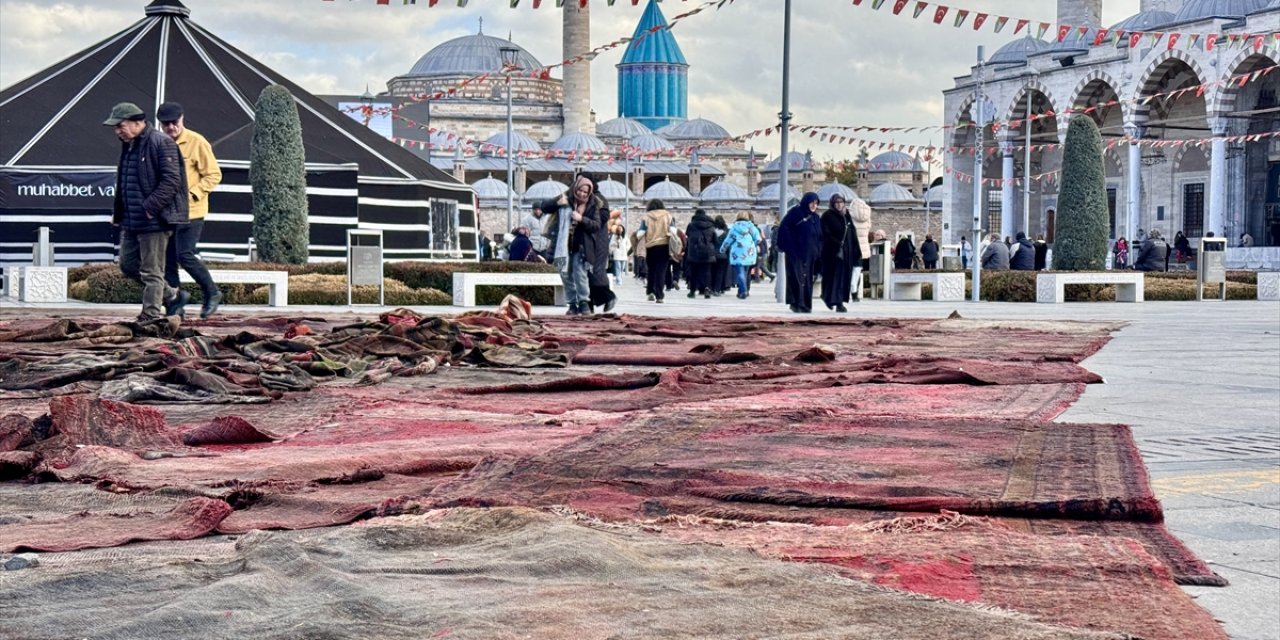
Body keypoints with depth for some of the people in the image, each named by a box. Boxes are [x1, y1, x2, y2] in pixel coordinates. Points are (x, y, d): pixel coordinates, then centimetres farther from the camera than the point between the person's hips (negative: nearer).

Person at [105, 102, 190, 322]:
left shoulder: (161, 144, -14)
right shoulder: (128, 145, 15)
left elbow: (171, 181, -20)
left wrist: (150, 207, -23)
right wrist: (117, 212, 19)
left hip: (155, 220, -10)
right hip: (131, 221, 10)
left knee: (151, 271, -3)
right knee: (129, 265, 14)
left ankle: (152, 315, 5)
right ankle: (173, 296, 24)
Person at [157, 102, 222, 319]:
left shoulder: (197, 143, -8)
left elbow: (214, 175, -7)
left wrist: (192, 194, -16)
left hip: (190, 212, -6)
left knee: (185, 255, -12)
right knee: (168, 260, 6)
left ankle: (212, 294, 6)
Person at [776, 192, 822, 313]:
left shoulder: (816, 218, 15)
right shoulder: (795, 213, -5)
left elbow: (820, 236, 20)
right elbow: (784, 229, -10)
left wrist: (817, 249, 6)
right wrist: (788, 247, -15)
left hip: (809, 254, 6)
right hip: (795, 253, -6)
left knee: (807, 279, 6)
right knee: (797, 277, -8)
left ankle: (806, 304, 10)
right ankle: (796, 303, -5)